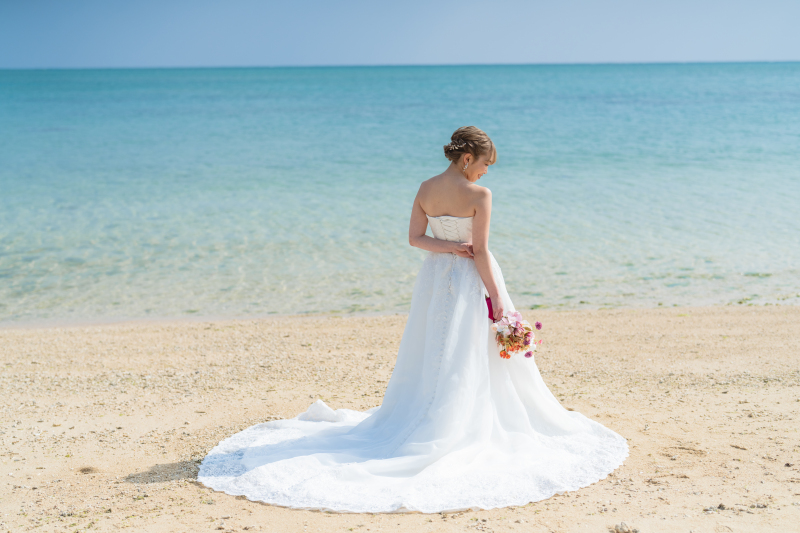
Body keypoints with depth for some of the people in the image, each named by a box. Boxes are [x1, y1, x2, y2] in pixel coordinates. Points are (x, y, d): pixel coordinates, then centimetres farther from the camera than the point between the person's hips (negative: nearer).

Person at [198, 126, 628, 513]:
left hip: (435, 276, 6)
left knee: (431, 355, 17)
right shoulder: (479, 196, -16)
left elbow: (415, 237, 1)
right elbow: (481, 252, -17)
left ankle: (412, 421, 24)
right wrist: (497, 297, -12)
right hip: (470, 280, -6)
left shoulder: (426, 189, 2)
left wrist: (448, 246, -9)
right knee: (472, 359, 4)